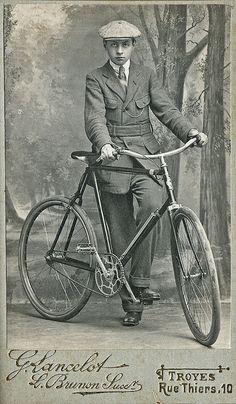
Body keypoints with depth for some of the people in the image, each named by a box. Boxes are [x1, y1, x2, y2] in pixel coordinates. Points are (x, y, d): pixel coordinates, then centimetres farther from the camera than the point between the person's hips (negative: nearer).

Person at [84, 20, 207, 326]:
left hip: (145, 154, 1)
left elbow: (166, 109, 4)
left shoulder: (146, 75, 13)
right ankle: (131, 304, 12)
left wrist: (191, 132, -13)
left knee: (152, 203, -28)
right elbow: (94, 119, -10)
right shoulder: (96, 80, 4)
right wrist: (104, 144, -31)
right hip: (112, 157, -1)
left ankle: (140, 279, -16)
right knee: (121, 231, 1)